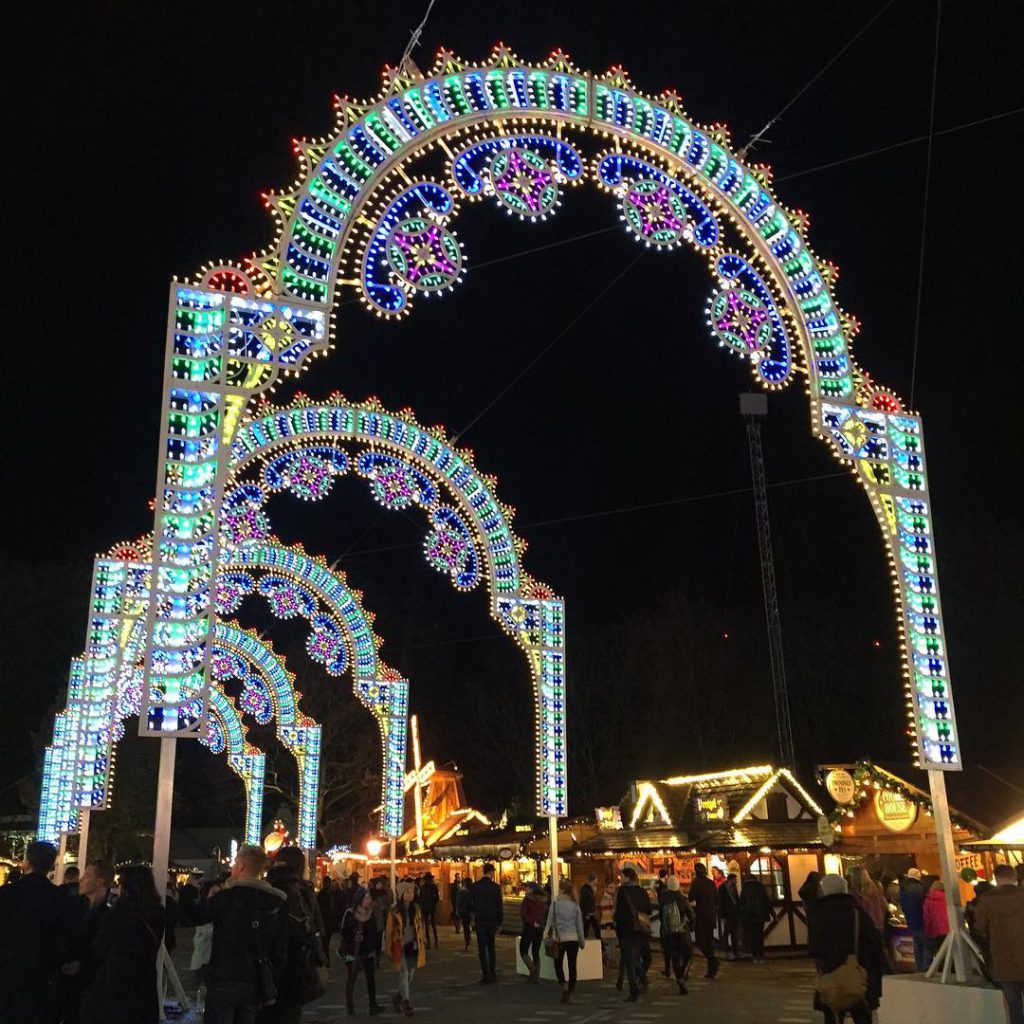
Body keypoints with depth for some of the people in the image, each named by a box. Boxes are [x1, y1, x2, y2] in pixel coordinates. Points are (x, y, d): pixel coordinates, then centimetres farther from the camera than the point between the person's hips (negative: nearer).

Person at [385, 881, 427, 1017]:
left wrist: (423, 943, 6)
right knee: (404, 976, -9)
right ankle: (406, 1003, -3)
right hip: (401, 947, -4)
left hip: (414, 946, 4)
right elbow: (389, 932, -3)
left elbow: (421, 927, 9)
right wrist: (390, 950, -3)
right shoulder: (394, 912, -8)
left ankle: (399, 998, 32)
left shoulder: (416, 909, 4)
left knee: (410, 976, 12)